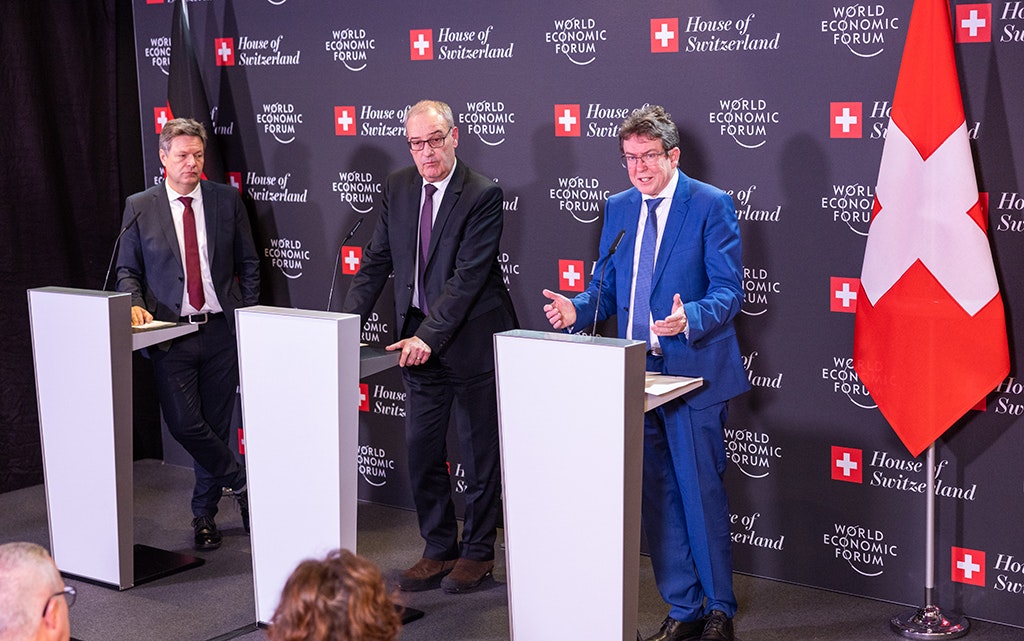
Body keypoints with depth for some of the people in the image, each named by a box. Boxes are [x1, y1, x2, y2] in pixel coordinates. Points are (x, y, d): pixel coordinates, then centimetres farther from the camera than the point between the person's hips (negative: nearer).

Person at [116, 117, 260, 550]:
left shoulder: (227, 200, 5)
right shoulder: (139, 208, 3)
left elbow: (249, 264, 11)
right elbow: (127, 270, 7)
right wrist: (135, 305, -12)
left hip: (222, 331, 1)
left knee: (216, 425, 8)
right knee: (183, 423, -13)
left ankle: (204, 513, 25)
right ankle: (241, 482, 10)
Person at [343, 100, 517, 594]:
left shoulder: (483, 195, -14)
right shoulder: (397, 188, 5)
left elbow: (468, 275, -19)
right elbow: (377, 262, 10)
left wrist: (429, 335, -24)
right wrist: (347, 322, 0)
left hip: (470, 341, -6)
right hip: (419, 340, 6)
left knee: (479, 451, 7)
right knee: (421, 449, 10)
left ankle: (478, 551, 21)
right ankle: (439, 550, 24)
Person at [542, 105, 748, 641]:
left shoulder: (711, 206, -7)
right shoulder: (618, 209, 11)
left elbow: (728, 291, -12)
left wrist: (689, 319, -31)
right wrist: (577, 309, -7)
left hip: (693, 372, -6)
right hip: (636, 374, 6)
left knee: (701, 493, -2)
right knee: (656, 496, 11)